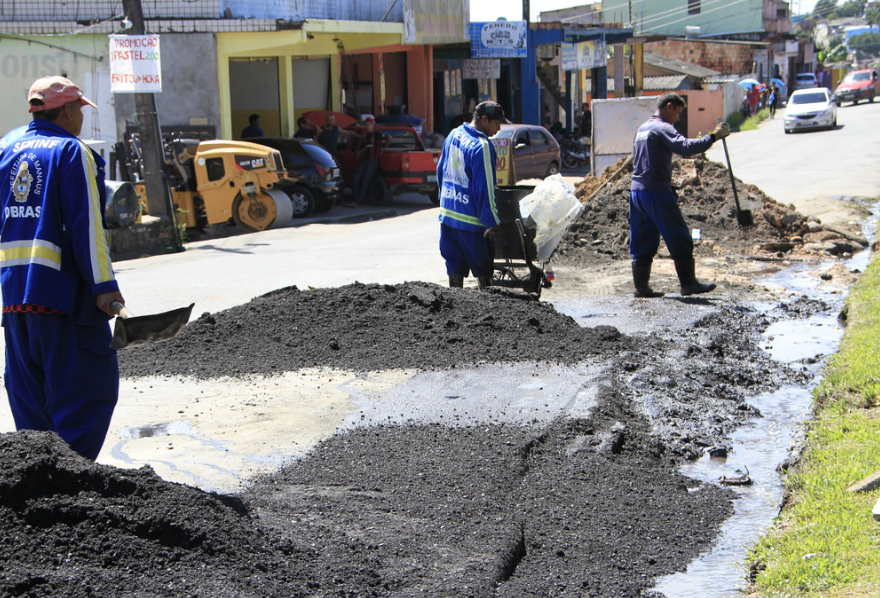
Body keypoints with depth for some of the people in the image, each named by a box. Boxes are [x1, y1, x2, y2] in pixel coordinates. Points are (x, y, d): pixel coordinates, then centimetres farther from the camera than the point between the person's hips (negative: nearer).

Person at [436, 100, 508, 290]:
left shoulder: (453, 135, 8)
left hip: (447, 212, 8)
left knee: (455, 268, 13)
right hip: (471, 219, -8)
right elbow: (485, 188, -19)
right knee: (483, 271, 4)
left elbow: (441, 170, 19)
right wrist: (492, 223, -16)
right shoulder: (481, 146, -19)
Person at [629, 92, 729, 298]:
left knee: (643, 242, 10)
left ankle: (641, 286, 9)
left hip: (636, 190, 9)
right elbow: (685, 148, -26)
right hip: (657, 192, -9)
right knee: (680, 239, -1)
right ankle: (688, 283, 2)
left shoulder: (642, 129, 18)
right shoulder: (662, 129, -10)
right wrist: (713, 137, -22)